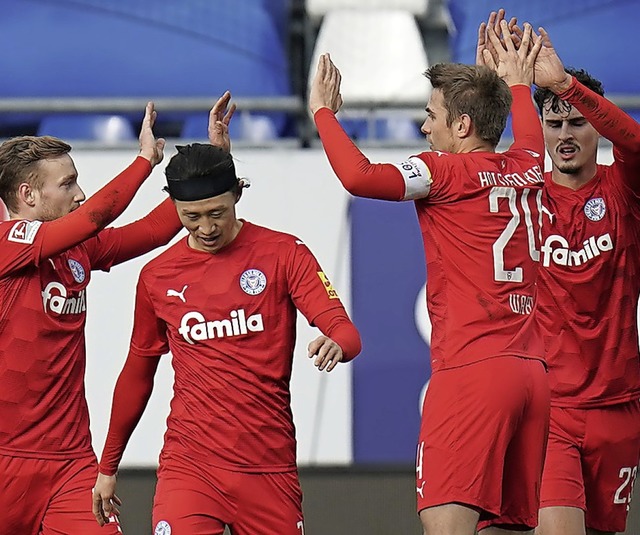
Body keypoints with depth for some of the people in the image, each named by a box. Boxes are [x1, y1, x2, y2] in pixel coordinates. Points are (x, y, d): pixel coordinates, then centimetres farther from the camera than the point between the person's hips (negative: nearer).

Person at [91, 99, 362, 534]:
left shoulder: (283, 253, 1)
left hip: (270, 465, 0)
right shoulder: (157, 276, 8)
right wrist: (108, 467, 21)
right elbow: (138, 373, 19)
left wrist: (334, 343, -33)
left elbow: (344, 330, -8)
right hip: (189, 462, 0)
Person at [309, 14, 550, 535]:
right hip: (532, 373, 8)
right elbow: (531, 139, 41)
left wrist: (324, 112, -2)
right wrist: (518, 84, 57)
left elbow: (359, 176, -18)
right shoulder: (526, 170, 15)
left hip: (471, 370, -8)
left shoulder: (446, 171, -5)